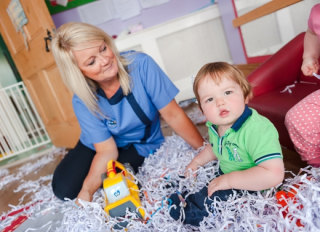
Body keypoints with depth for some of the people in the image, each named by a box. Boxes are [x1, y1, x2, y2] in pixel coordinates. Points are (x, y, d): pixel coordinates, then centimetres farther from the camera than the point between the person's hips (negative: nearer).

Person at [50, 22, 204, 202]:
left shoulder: (140, 65, -27)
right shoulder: (82, 102, -21)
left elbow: (173, 115, -22)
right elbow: (107, 151, -19)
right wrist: (87, 191, -33)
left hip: (142, 149, -1)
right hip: (96, 146, 2)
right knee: (64, 190, -8)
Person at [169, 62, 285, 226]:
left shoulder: (258, 129, -33)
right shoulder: (214, 126, -6)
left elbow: (274, 174, -40)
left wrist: (230, 180, -33)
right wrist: (198, 160, 6)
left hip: (251, 187, -8)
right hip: (224, 175, 8)